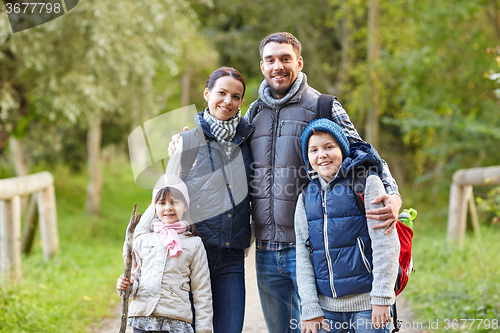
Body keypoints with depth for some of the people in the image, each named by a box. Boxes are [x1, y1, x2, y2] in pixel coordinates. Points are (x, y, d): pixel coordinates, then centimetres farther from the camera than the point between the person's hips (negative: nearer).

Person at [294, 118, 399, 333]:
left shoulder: (367, 183, -5)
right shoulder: (306, 197, 8)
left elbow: (385, 244, -8)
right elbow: (303, 255, 7)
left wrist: (382, 298, -12)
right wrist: (310, 309, 0)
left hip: (366, 303, -4)